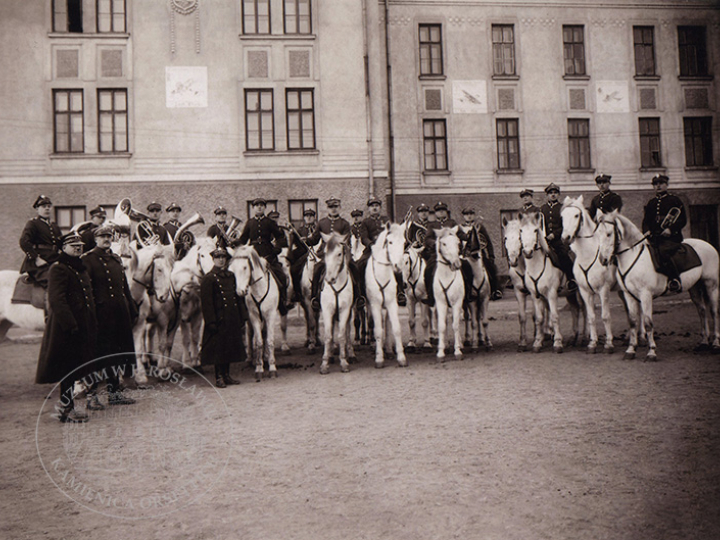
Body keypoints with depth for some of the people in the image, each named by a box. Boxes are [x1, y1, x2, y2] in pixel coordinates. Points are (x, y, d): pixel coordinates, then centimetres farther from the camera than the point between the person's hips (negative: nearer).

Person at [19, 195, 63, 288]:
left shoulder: (54, 225, 24)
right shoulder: (32, 224, 1)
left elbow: (62, 244, 25)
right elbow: (24, 242, -12)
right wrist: (36, 259, -19)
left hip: (55, 262, 7)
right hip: (39, 266, -7)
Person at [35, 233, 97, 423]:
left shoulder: (80, 268, 17)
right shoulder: (58, 269, -12)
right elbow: (57, 300, -20)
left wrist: (92, 323, 18)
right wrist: (70, 324, -24)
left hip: (82, 326, 9)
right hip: (66, 328, -9)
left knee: (74, 368, 14)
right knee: (68, 367, -3)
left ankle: (66, 405, 24)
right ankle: (66, 409, 5)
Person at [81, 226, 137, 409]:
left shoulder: (116, 259, 17)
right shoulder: (87, 259, -5)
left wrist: (132, 311, 18)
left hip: (119, 315, 7)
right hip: (100, 316, -7)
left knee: (115, 353, 12)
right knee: (98, 354, -4)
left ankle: (114, 393, 22)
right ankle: (91, 395, 4)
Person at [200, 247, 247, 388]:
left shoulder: (231, 276, 13)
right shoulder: (208, 278, -8)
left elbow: (238, 297, 16)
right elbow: (206, 302, -12)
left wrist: (242, 316, 12)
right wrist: (211, 321, -18)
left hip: (232, 319, 6)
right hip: (219, 319, -6)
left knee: (230, 347, 11)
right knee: (218, 348, 0)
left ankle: (227, 375, 22)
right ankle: (219, 377, 10)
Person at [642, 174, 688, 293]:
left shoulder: (675, 200, 7)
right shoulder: (650, 203, 20)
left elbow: (683, 220, 1)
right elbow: (645, 221, 20)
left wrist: (671, 229, -15)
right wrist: (647, 231, -2)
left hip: (671, 237, -5)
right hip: (654, 237, 5)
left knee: (663, 252, -33)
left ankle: (675, 280, -25)